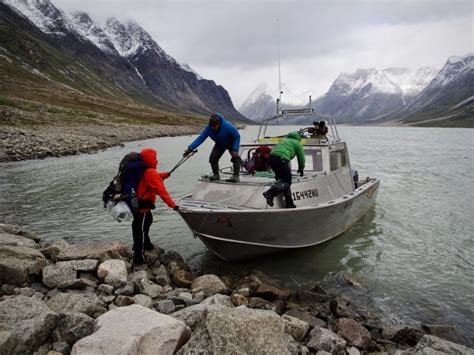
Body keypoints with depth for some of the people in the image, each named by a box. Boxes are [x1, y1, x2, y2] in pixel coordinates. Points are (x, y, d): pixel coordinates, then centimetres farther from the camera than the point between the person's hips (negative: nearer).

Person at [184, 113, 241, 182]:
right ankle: (216, 175, 8)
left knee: (235, 157, -23)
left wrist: (235, 150, -35)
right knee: (212, 158, -10)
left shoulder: (228, 126, -38)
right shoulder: (208, 128, -28)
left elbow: (237, 137, -27)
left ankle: (236, 176, -18)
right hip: (220, 144, 4)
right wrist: (190, 148, -37)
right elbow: (200, 138, -28)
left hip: (231, 144, -4)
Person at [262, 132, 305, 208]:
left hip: (271, 158, 8)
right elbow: (301, 158, 20)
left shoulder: (285, 140, 37)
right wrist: (301, 169, 37)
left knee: (283, 180, 15)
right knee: (287, 182, -2)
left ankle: (289, 203, 16)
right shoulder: (297, 143, 17)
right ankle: (270, 193, -25)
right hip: (281, 159, -8)